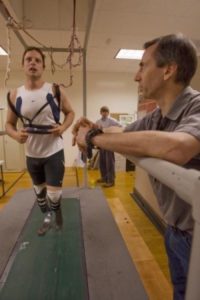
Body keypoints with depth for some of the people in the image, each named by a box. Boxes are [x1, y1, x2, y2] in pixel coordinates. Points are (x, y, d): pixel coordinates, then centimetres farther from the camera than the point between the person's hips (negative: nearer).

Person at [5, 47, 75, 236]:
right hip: (32, 154, 4)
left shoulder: (56, 91, -8)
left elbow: (70, 112, 3)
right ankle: (47, 218, 49)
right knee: (39, 191, 21)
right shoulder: (14, 95, -3)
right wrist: (16, 134, -17)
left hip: (54, 152, -3)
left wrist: (63, 127, -16)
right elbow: (9, 123, 5)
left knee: (54, 194, 0)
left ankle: (57, 212, 38)